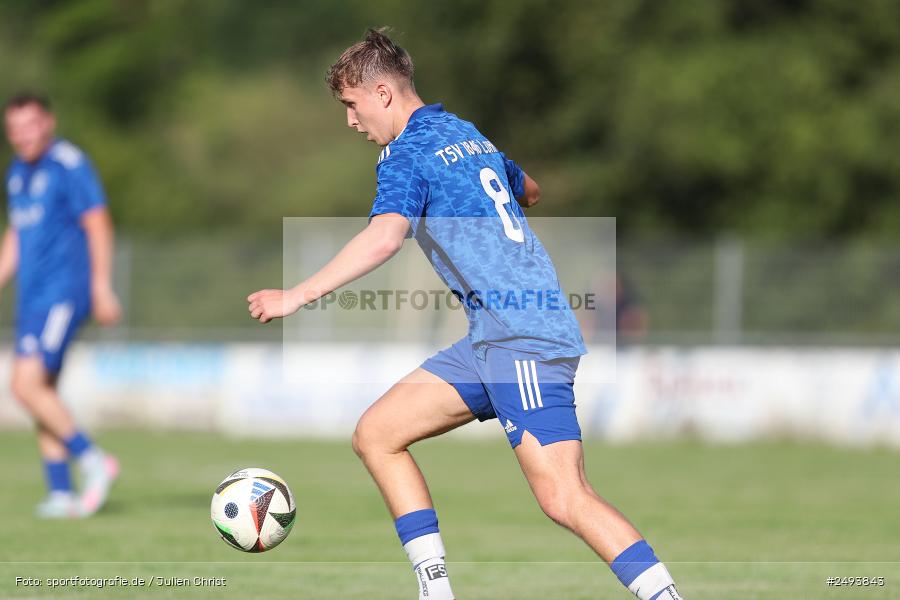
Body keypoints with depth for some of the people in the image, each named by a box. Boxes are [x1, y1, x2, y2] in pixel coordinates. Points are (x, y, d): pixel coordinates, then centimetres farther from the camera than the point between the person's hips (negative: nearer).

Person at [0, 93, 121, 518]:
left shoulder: (69, 164, -9)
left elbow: (98, 224, -12)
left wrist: (102, 288, -16)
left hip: (63, 292, -9)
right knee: (41, 393, 5)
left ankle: (93, 461, -8)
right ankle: (61, 494, 8)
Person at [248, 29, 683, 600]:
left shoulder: (407, 154, -7)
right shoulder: (467, 135, 19)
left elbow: (386, 235, -26)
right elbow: (530, 191, 37)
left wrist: (300, 295, -27)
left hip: (522, 336, -10)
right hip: (494, 339, 10)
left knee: (565, 499, -17)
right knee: (376, 434, 8)